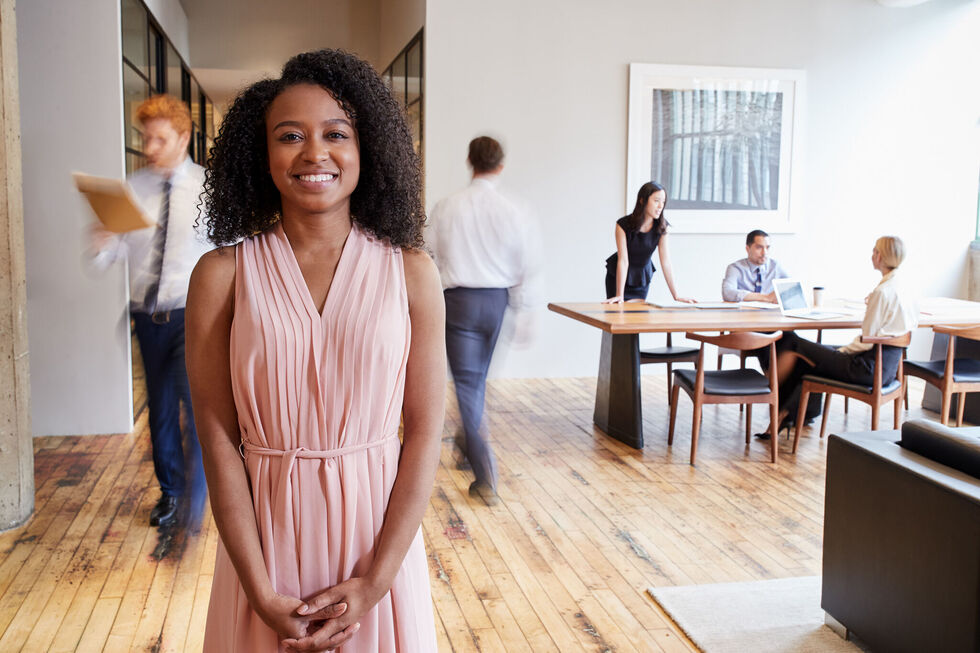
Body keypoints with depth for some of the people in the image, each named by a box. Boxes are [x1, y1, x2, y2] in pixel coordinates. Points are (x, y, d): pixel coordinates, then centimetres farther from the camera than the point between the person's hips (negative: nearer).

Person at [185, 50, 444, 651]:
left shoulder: (410, 272, -5)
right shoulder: (222, 275, -6)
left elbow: (424, 434, -6)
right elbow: (219, 442, -7)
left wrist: (375, 582, -11)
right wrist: (264, 596, -11)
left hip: (379, 533, 1)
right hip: (267, 535, 0)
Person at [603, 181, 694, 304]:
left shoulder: (661, 226, -15)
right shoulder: (623, 225, -24)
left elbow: (665, 262, -15)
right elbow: (623, 261, -26)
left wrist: (676, 296, -18)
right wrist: (619, 296, -31)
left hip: (642, 277, 3)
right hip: (619, 276, -2)